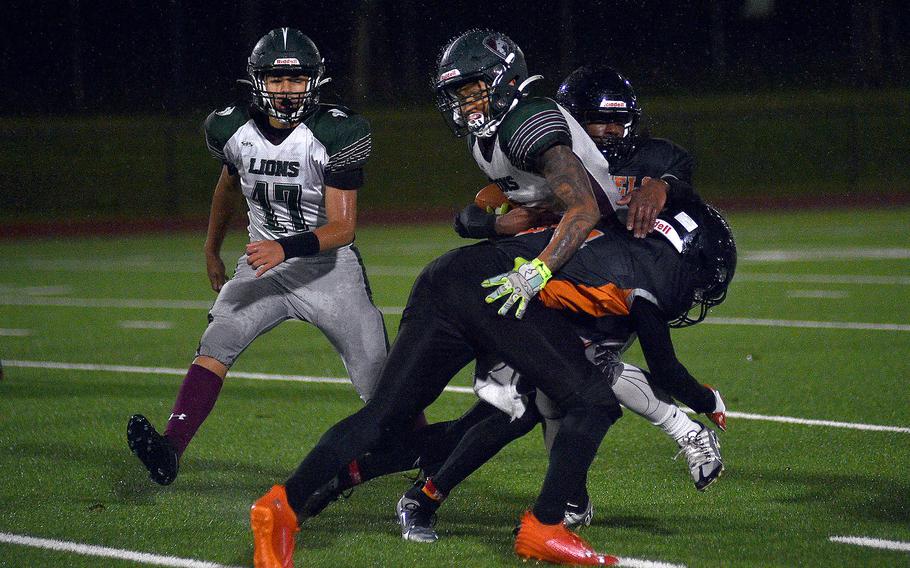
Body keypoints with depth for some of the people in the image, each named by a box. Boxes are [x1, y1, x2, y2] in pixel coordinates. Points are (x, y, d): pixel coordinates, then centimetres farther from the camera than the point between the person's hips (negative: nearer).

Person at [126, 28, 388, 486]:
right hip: (263, 264, 3)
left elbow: (342, 226, -21)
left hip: (328, 266, -3)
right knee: (216, 342, -21)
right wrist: (212, 251, 31)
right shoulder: (233, 130, -5)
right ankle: (171, 448, -33)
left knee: (379, 380, -4)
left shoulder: (336, 134, -18)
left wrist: (285, 248, -38)